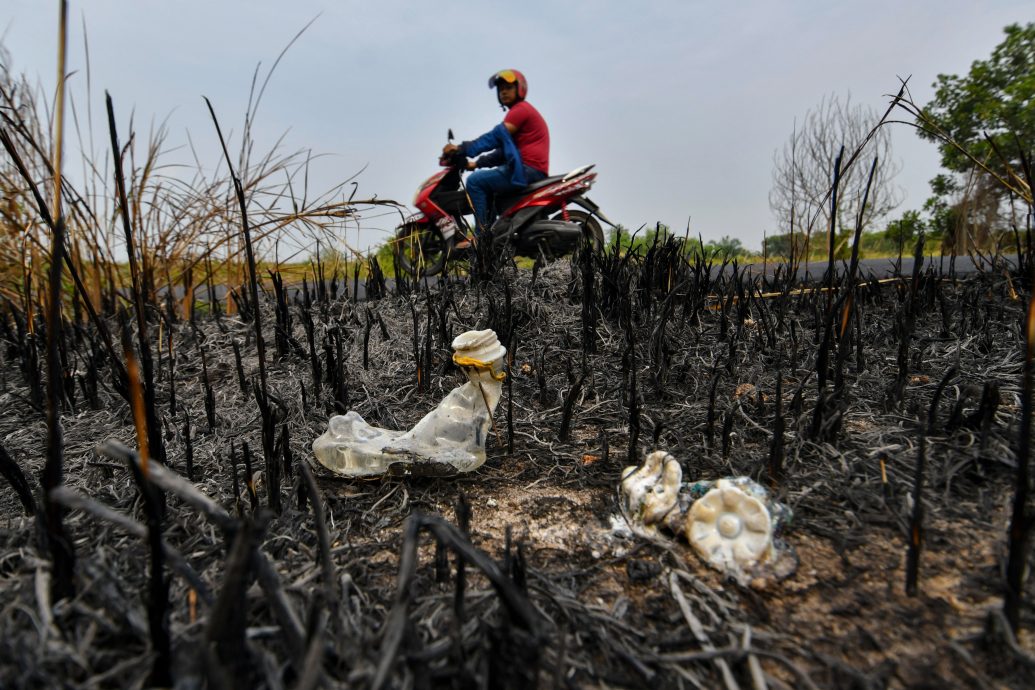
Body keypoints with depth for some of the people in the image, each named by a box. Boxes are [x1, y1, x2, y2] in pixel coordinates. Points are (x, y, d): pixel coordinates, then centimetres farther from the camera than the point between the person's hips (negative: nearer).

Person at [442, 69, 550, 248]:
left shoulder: (521, 109, -6)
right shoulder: (519, 112, 27)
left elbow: (495, 137, -17)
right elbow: (504, 150, 26)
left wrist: (462, 149, -19)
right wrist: (477, 163, 18)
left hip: (528, 169, -11)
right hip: (529, 171, 11)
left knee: (475, 180, -14)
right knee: (485, 186, 26)